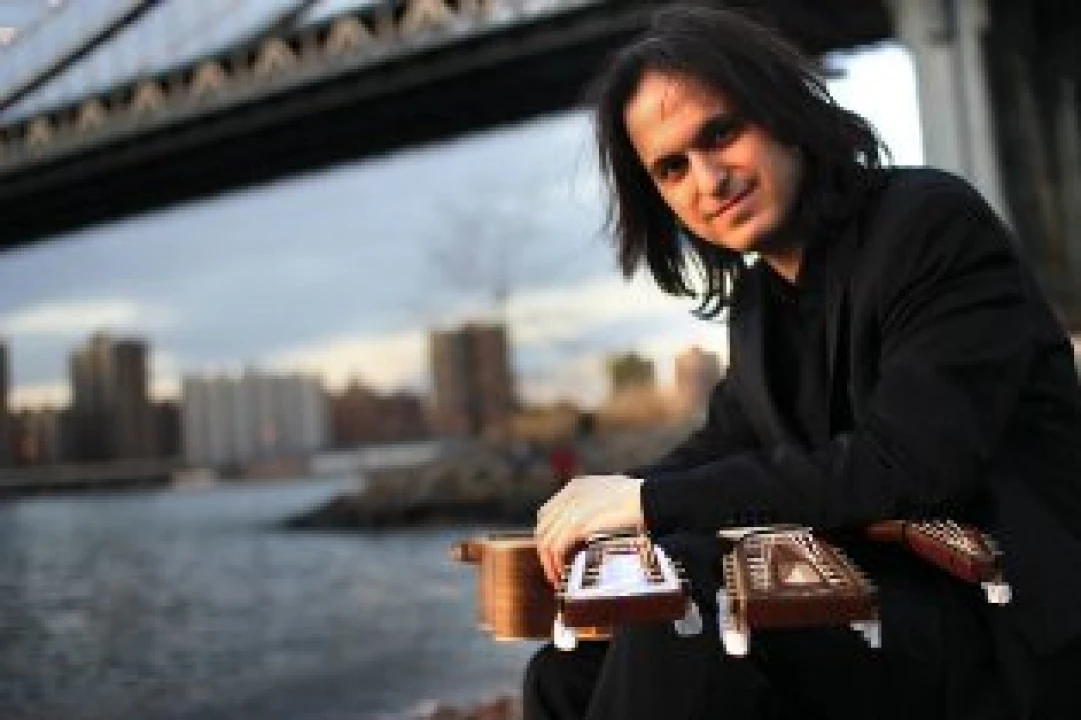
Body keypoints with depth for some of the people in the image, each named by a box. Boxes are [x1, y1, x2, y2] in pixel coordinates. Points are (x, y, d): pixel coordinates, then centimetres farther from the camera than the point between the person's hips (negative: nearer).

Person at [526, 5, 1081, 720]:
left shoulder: (934, 223, -12)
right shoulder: (759, 295, 12)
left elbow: (901, 468, -23)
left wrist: (652, 500, -22)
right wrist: (608, 500, 0)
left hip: (1005, 630, -7)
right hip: (868, 601, 8)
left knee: (685, 583, -30)